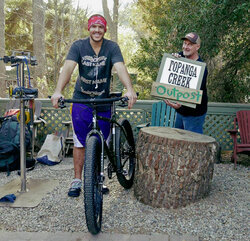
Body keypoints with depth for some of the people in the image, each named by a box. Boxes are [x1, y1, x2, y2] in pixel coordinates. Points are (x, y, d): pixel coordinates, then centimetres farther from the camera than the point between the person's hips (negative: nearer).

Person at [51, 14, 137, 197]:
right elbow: (68, 68, -22)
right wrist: (58, 91, -39)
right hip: (81, 100, 0)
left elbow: (121, 68, -24)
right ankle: (77, 180, 13)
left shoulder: (112, 47, -7)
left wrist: (130, 90, -42)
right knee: (80, 142, 1)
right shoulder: (79, 46, -8)